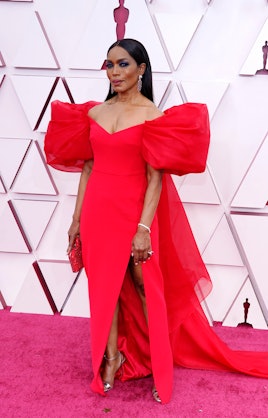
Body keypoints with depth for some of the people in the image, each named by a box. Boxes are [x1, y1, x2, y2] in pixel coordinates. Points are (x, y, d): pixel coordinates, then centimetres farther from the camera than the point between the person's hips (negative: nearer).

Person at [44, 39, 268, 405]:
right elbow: (87, 168, 10)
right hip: (98, 211, 5)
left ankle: (160, 361, 27)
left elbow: (156, 177, -12)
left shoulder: (151, 115, -7)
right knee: (105, 285, 14)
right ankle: (112, 356, 33)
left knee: (145, 287, 7)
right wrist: (77, 218, 10)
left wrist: (144, 228, -18)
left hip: (133, 211, -4)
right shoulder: (94, 112, 8)